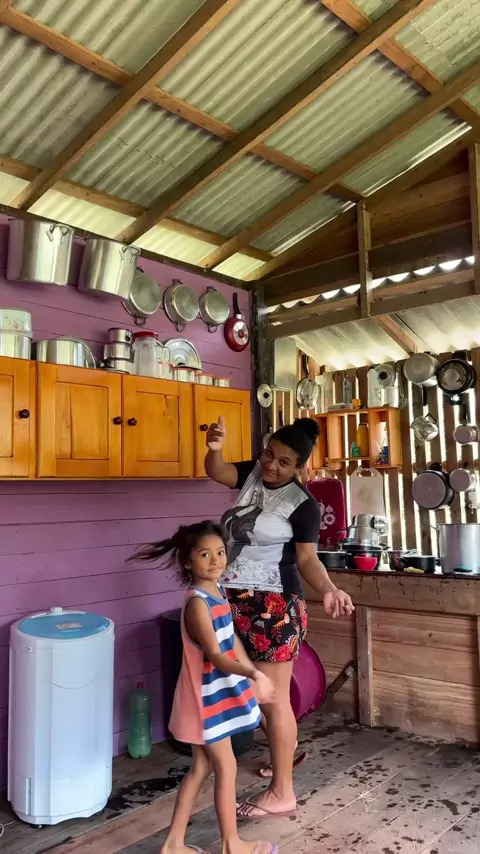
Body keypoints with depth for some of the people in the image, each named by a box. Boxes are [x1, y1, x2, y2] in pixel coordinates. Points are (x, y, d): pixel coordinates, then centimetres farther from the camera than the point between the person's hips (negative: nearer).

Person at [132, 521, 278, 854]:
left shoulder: (218, 593, 4)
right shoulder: (198, 602, -24)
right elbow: (214, 656, -31)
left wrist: (253, 673, 18)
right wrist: (253, 675, -44)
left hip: (219, 692, 9)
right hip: (206, 695, -9)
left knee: (201, 768, 17)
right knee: (226, 767, 6)